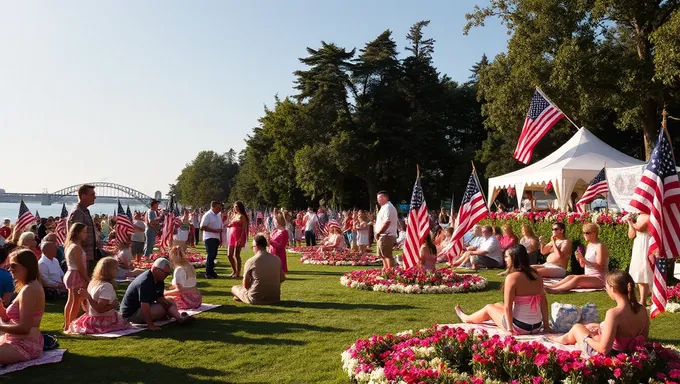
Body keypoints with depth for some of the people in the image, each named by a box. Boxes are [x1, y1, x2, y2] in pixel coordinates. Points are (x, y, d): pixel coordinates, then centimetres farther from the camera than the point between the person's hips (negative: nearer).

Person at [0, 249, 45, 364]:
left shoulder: (29, 290, -20)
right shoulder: (30, 287, 13)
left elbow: (24, 328, -23)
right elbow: (9, 318, 16)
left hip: (25, 346, -10)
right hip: (22, 342, 10)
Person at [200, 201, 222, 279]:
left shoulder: (218, 215, 14)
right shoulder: (207, 215, -11)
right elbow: (202, 227, -17)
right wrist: (215, 230, -18)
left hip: (216, 238, 7)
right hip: (209, 238, -7)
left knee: (214, 255, 10)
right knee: (211, 255, -10)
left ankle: (211, 271, 19)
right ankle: (208, 273, -3)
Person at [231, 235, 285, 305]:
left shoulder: (251, 261, -13)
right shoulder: (277, 259, -1)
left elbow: (245, 285, -6)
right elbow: (282, 278, 8)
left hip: (256, 299, -5)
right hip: (275, 299, 5)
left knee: (234, 288, 18)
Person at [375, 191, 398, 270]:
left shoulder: (388, 207, -15)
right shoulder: (384, 207, 19)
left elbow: (387, 222, -24)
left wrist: (378, 233, -19)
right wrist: (378, 233, 14)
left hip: (386, 236, -11)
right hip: (383, 236, 11)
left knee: (387, 255, -11)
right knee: (383, 255, 17)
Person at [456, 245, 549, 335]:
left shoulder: (512, 277, -18)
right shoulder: (536, 275, 1)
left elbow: (508, 307, -19)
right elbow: (543, 302, 4)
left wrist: (510, 329, -13)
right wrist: (546, 325, 10)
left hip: (519, 327, -6)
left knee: (489, 307, 21)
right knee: (497, 305, 29)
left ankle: (467, 319, 49)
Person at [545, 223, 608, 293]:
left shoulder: (600, 247, -12)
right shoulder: (589, 246, 14)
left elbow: (600, 267, -21)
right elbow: (583, 265, 16)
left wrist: (584, 260, -27)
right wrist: (580, 259, -7)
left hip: (600, 279, -8)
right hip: (588, 276, 8)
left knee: (577, 278, -31)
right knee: (570, 277, -15)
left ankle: (554, 290, -42)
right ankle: (549, 287, -30)